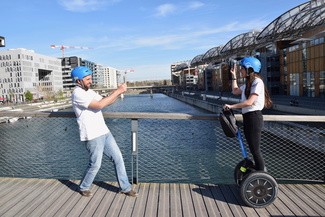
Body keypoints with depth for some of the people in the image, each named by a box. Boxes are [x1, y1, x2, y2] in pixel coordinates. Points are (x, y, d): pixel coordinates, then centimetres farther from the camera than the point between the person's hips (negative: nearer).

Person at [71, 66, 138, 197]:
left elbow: (107, 102, 17)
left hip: (104, 132, 8)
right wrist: (118, 91, -19)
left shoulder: (89, 92, 15)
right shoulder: (78, 94, -14)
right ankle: (83, 188, 29)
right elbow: (99, 105, -23)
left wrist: (119, 92, 0)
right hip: (92, 136, -8)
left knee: (118, 158, 8)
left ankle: (125, 187, 19)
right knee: (95, 165, 2)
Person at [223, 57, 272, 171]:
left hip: (254, 117, -10)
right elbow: (235, 91, 30)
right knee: (253, 149, 15)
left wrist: (231, 106, -18)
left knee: (255, 150, -5)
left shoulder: (257, 82, -12)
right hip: (247, 118, 10)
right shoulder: (248, 83, 17)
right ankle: (261, 170, 27)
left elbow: (249, 102, -22)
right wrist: (234, 76, 28)